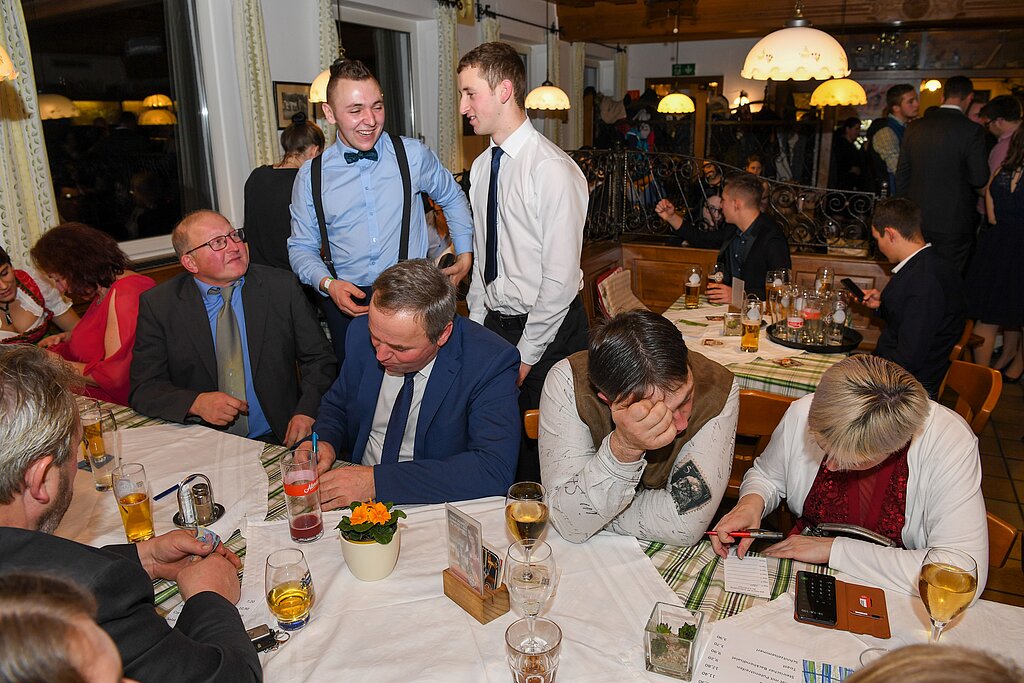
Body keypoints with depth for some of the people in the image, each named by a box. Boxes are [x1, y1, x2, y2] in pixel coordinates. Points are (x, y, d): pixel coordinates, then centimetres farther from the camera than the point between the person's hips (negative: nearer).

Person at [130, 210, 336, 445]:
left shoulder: (282, 286, 3)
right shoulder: (157, 305, 3)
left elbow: (320, 360, 5)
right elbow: (144, 389, 3)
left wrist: (307, 412, -12)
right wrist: (196, 403, -17)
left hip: (278, 441, -1)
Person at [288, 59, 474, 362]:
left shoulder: (413, 154, -1)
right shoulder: (311, 176, 0)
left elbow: (453, 198, 16)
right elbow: (302, 247, 7)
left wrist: (465, 254, 10)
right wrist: (328, 284, -11)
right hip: (346, 300, 1)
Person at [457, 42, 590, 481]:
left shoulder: (553, 170, -18)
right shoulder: (481, 167, 7)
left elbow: (561, 278, -18)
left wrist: (525, 355, -13)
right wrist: (477, 326, 11)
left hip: (547, 329, -7)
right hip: (494, 322, 7)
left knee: (541, 453, 5)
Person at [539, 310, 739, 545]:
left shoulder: (718, 388, -20)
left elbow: (686, 525, -22)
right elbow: (571, 525, -23)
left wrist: (591, 512, -17)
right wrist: (624, 447, -35)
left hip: (670, 554, 1)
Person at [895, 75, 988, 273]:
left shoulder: (914, 127, 2)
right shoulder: (971, 130, -12)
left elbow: (902, 173, 7)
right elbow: (980, 179, -12)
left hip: (918, 220, 5)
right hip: (954, 222, -4)